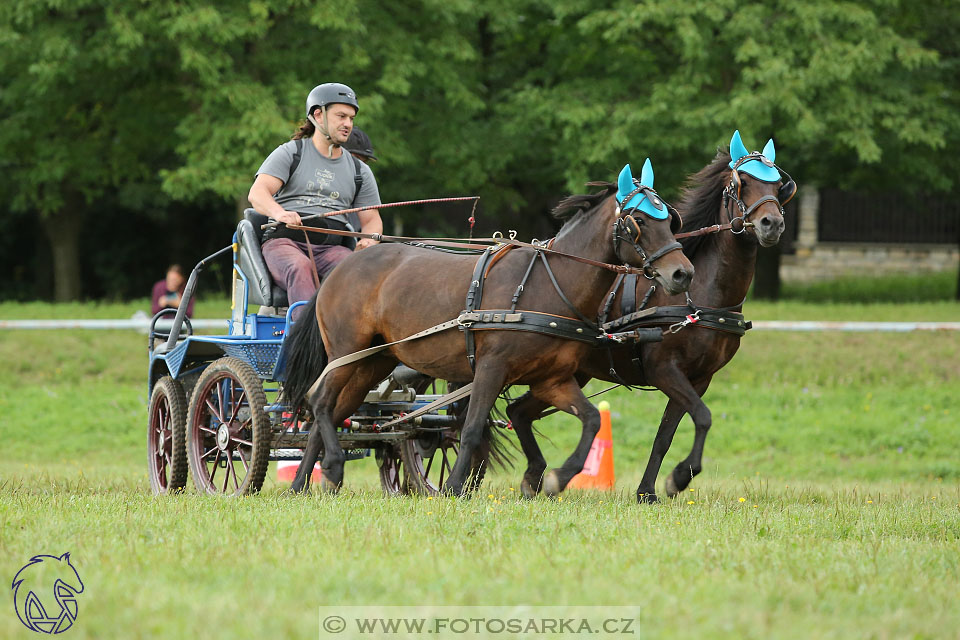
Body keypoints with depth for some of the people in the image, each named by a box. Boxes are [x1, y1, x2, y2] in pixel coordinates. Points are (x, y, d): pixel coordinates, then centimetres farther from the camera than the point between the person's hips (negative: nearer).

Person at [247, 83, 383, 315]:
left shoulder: (359, 171, 21)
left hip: (331, 247, 3)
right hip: (285, 240, -3)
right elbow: (257, 193, -4)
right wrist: (279, 213, -28)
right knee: (301, 268, -38)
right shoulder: (290, 153, 10)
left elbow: (371, 219, 23)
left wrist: (369, 239, -4)